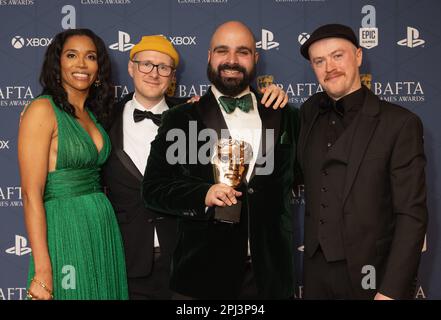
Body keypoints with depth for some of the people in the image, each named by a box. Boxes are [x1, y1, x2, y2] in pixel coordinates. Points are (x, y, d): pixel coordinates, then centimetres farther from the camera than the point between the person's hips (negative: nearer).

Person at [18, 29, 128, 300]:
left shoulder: (93, 114, 11)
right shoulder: (42, 110, -10)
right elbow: (31, 194, -14)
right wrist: (42, 269, -19)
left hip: (104, 230, 7)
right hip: (64, 230, -7)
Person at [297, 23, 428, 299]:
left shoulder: (400, 123, -11)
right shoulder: (310, 112, 5)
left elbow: (411, 215, -13)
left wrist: (392, 291, -20)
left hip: (369, 274, -4)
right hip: (316, 270, 5)